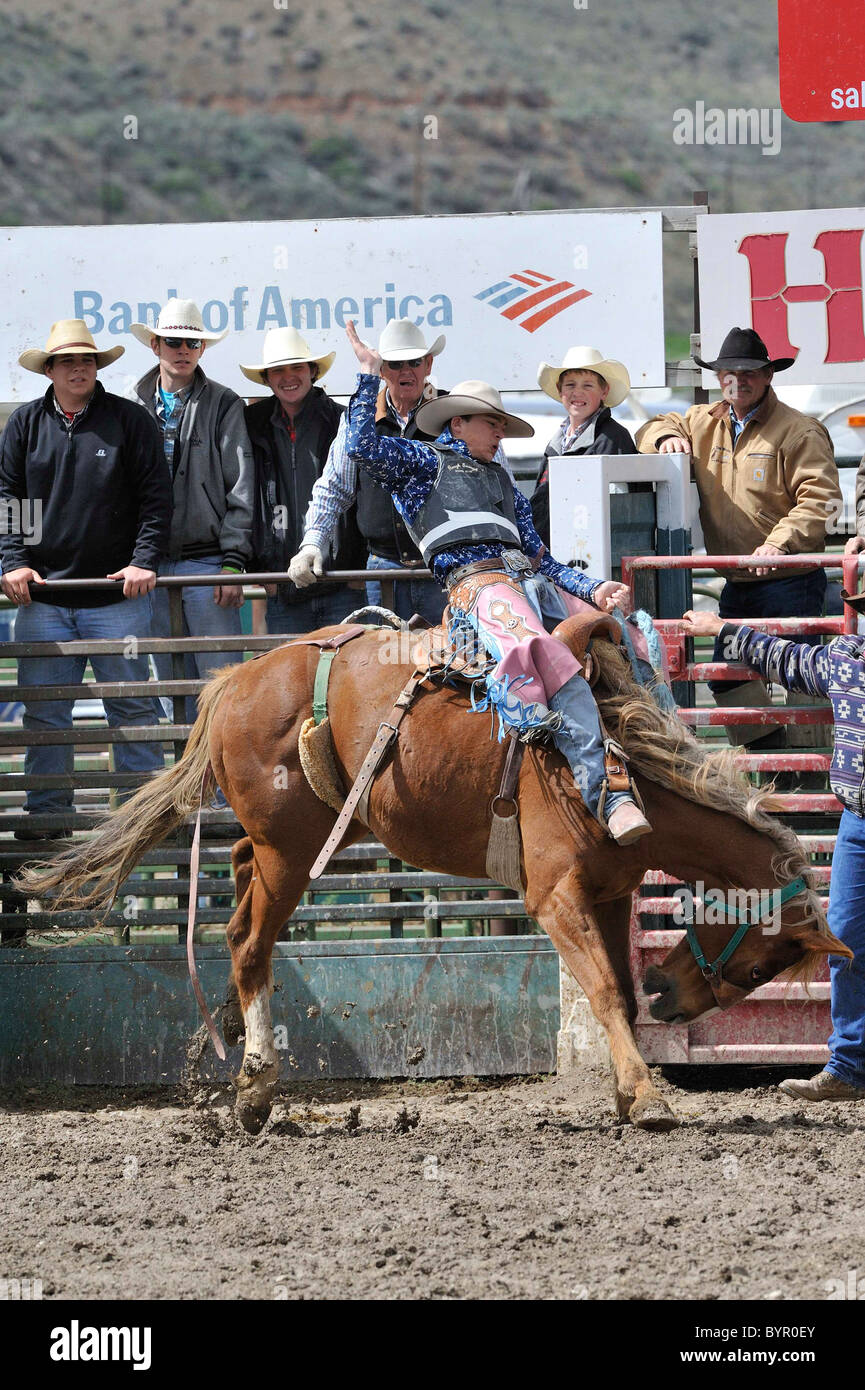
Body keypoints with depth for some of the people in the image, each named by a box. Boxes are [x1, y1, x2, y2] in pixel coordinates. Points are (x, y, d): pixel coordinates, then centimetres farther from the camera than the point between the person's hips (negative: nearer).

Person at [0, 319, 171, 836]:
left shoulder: (131, 421, 3)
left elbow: (156, 498, 1)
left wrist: (144, 561, -10)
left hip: (117, 595, -2)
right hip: (43, 594, 2)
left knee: (132, 707, 2)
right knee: (44, 711, 3)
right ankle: (48, 810, 11)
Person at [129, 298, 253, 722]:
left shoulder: (223, 406, 3)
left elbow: (240, 489, -1)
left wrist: (233, 561, -8)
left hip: (206, 559, -3)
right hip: (151, 566, 3)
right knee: (170, 684, 6)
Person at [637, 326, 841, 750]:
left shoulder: (798, 431, -8)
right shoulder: (705, 423, 13)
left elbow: (820, 499, -15)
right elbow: (654, 429, 28)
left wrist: (780, 543, -27)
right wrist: (667, 437, 2)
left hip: (789, 583, -7)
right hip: (738, 584, 7)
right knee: (728, 678, 9)